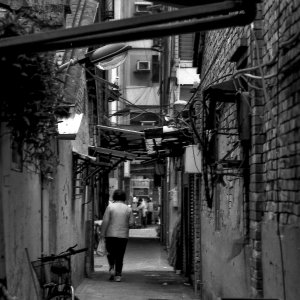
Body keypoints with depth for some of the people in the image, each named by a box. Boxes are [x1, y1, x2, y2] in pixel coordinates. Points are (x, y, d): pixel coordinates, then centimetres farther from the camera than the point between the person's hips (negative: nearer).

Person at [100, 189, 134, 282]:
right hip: (123, 235, 1)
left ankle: (112, 267, -4)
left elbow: (105, 221, -8)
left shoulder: (110, 207, -5)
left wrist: (102, 233, -2)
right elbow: (131, 223, 1)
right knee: (120, 255, 7)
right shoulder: (128, 209, 2)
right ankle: (118, 275, 6)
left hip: (111, 235, -1)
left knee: (111, 252, 16)